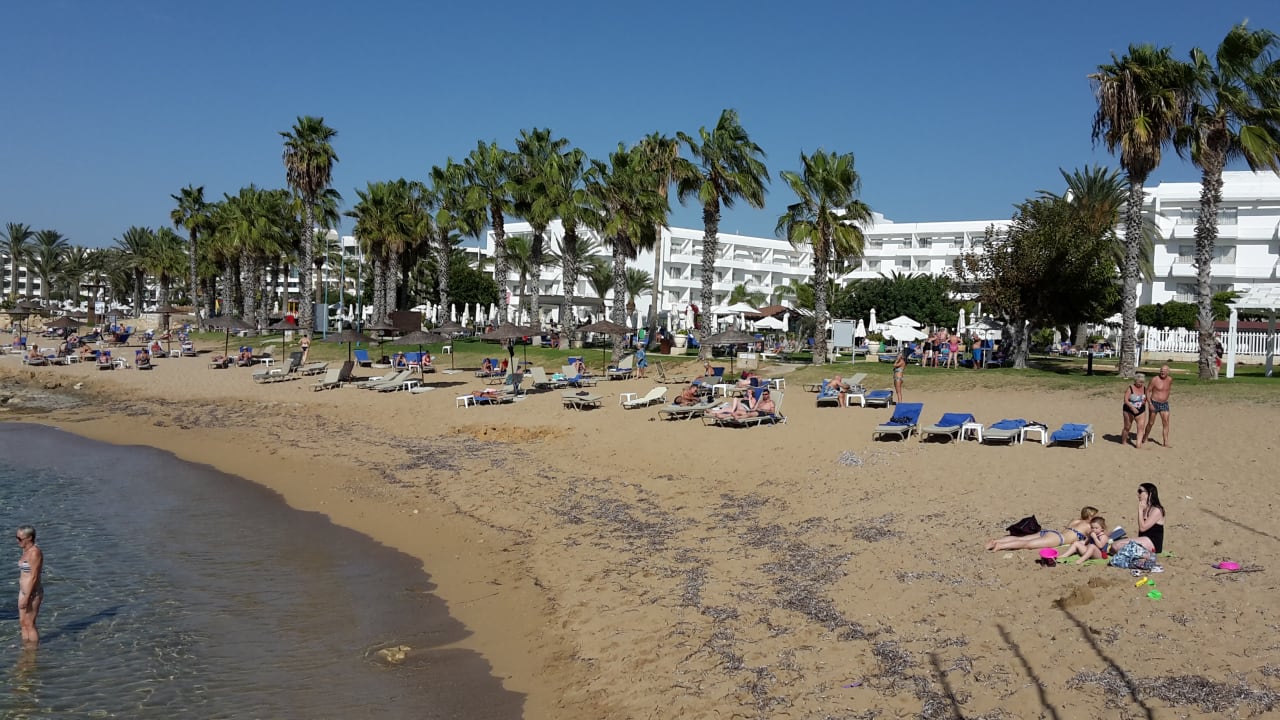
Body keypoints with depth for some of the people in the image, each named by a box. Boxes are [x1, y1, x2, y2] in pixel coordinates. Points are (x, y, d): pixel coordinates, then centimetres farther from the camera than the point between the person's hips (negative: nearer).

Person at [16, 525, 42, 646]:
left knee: (30, 625, -1)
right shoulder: (26, 550, 10)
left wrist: (26, 597, -21)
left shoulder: (35, 552, -20)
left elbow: (34, 577, -21)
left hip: (32, 593, -9)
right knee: (23, 622, 15)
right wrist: (23, 595, 20)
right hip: (24, 591, 9)